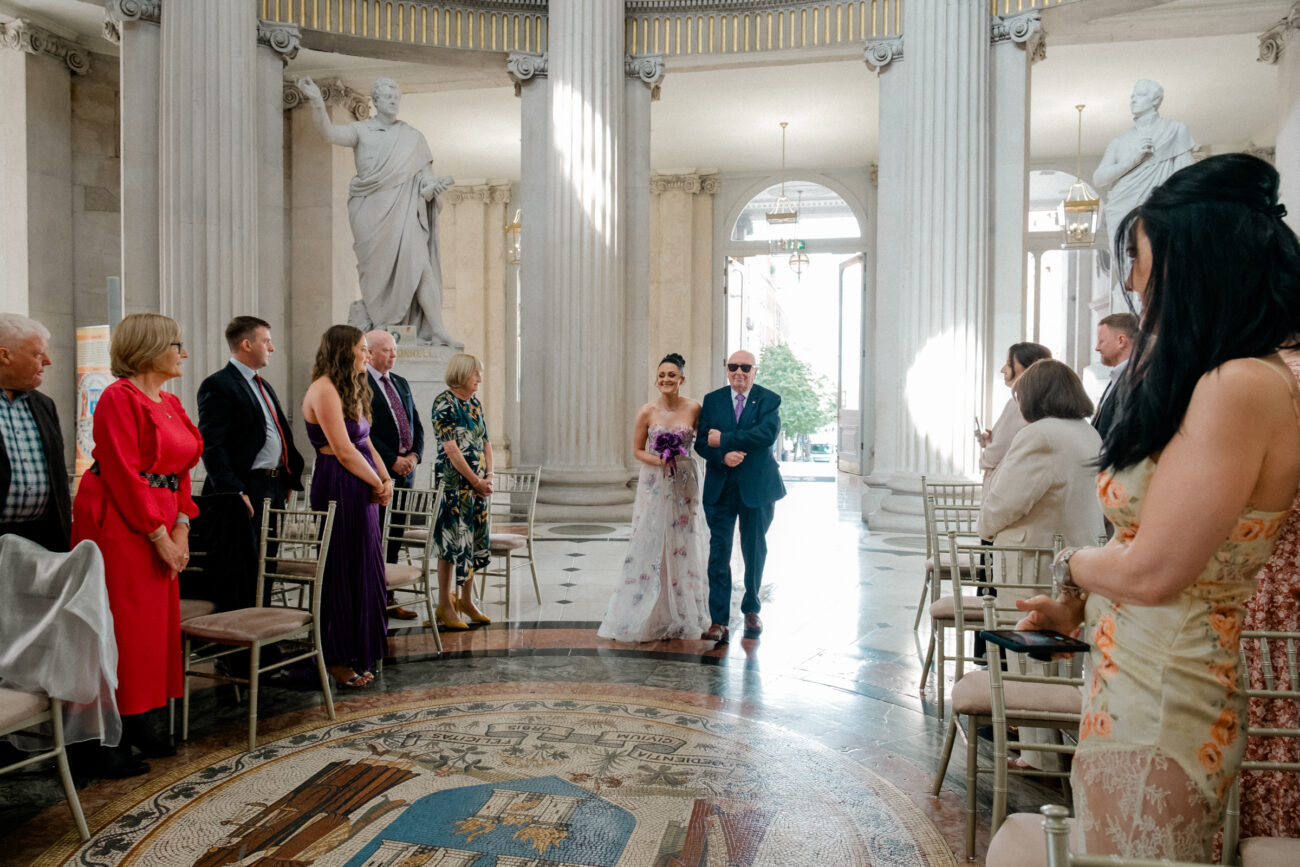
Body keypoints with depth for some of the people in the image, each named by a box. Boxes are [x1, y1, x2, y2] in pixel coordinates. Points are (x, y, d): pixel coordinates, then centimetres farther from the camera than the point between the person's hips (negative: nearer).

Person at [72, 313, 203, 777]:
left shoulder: (171, 403, 13)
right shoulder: (119, 398, -13)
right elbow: (123, 473, -18)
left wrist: (181, 528, 4)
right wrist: (158, 535, -16)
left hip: (161, 526, 9)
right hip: (120, 525, -8)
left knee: (157, 624, 12)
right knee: (123, 629, -3)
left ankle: (141, 726, 25)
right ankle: (111, 741, 9)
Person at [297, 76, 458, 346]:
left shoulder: (412, 136, 15)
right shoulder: (361, 130, 11)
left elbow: (424, 172, 10)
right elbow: (330, 133, -6)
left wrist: (435, 184, -13)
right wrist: (317, 101, -23)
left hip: (402, 209, 0)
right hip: (370, 212, 0)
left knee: (419, 263, -13)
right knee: (376, 269, 1)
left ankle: (437, 329, -15)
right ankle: (375, 326, 12)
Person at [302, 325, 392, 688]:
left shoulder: (349, 390, 17)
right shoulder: (324, 390, -13)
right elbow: (344, 452, -18)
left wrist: (386, 480, 0)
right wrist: (378, 484, -8)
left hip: (362, 491, 10)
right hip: (339, 490, -10)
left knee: (363, 570, 14)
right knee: (343, 572, 0)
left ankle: (356, 655, 26)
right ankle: (335, 658, 15)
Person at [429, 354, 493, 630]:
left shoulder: (475, 403, 13)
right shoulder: (444, 402, -11)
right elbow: (451, 448, -16)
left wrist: (489, 477, 0)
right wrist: (476, 481, -12)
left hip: (478, 483, 8)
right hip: (454, 482, -8)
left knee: (474, 540, 11)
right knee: (452, 542, -3)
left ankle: (466, 600, 24)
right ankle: (444, 605, 8)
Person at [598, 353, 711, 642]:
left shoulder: (694, 408, -3)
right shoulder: (647, 412, -5)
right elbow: (637, 450, 2)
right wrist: (657, 460, -15)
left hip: (684, 483, 1)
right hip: (654, 485, -1)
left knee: (683, 546, 6)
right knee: (650, 545, 0)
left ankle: (683, 616, 20)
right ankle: (649, 617, 11)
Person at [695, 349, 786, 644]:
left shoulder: (769, 400, -1)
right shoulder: (712, 400, 6)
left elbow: (768, 433, -19)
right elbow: (702, 442, 0)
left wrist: (723, 439, -18)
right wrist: (723, 457, -20)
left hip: (757, 487, -1)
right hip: (720, 488, 1)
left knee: (755, 551, 12)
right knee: (719, 551, -4)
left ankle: (752, 610, 31)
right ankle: (719, 622, -2)